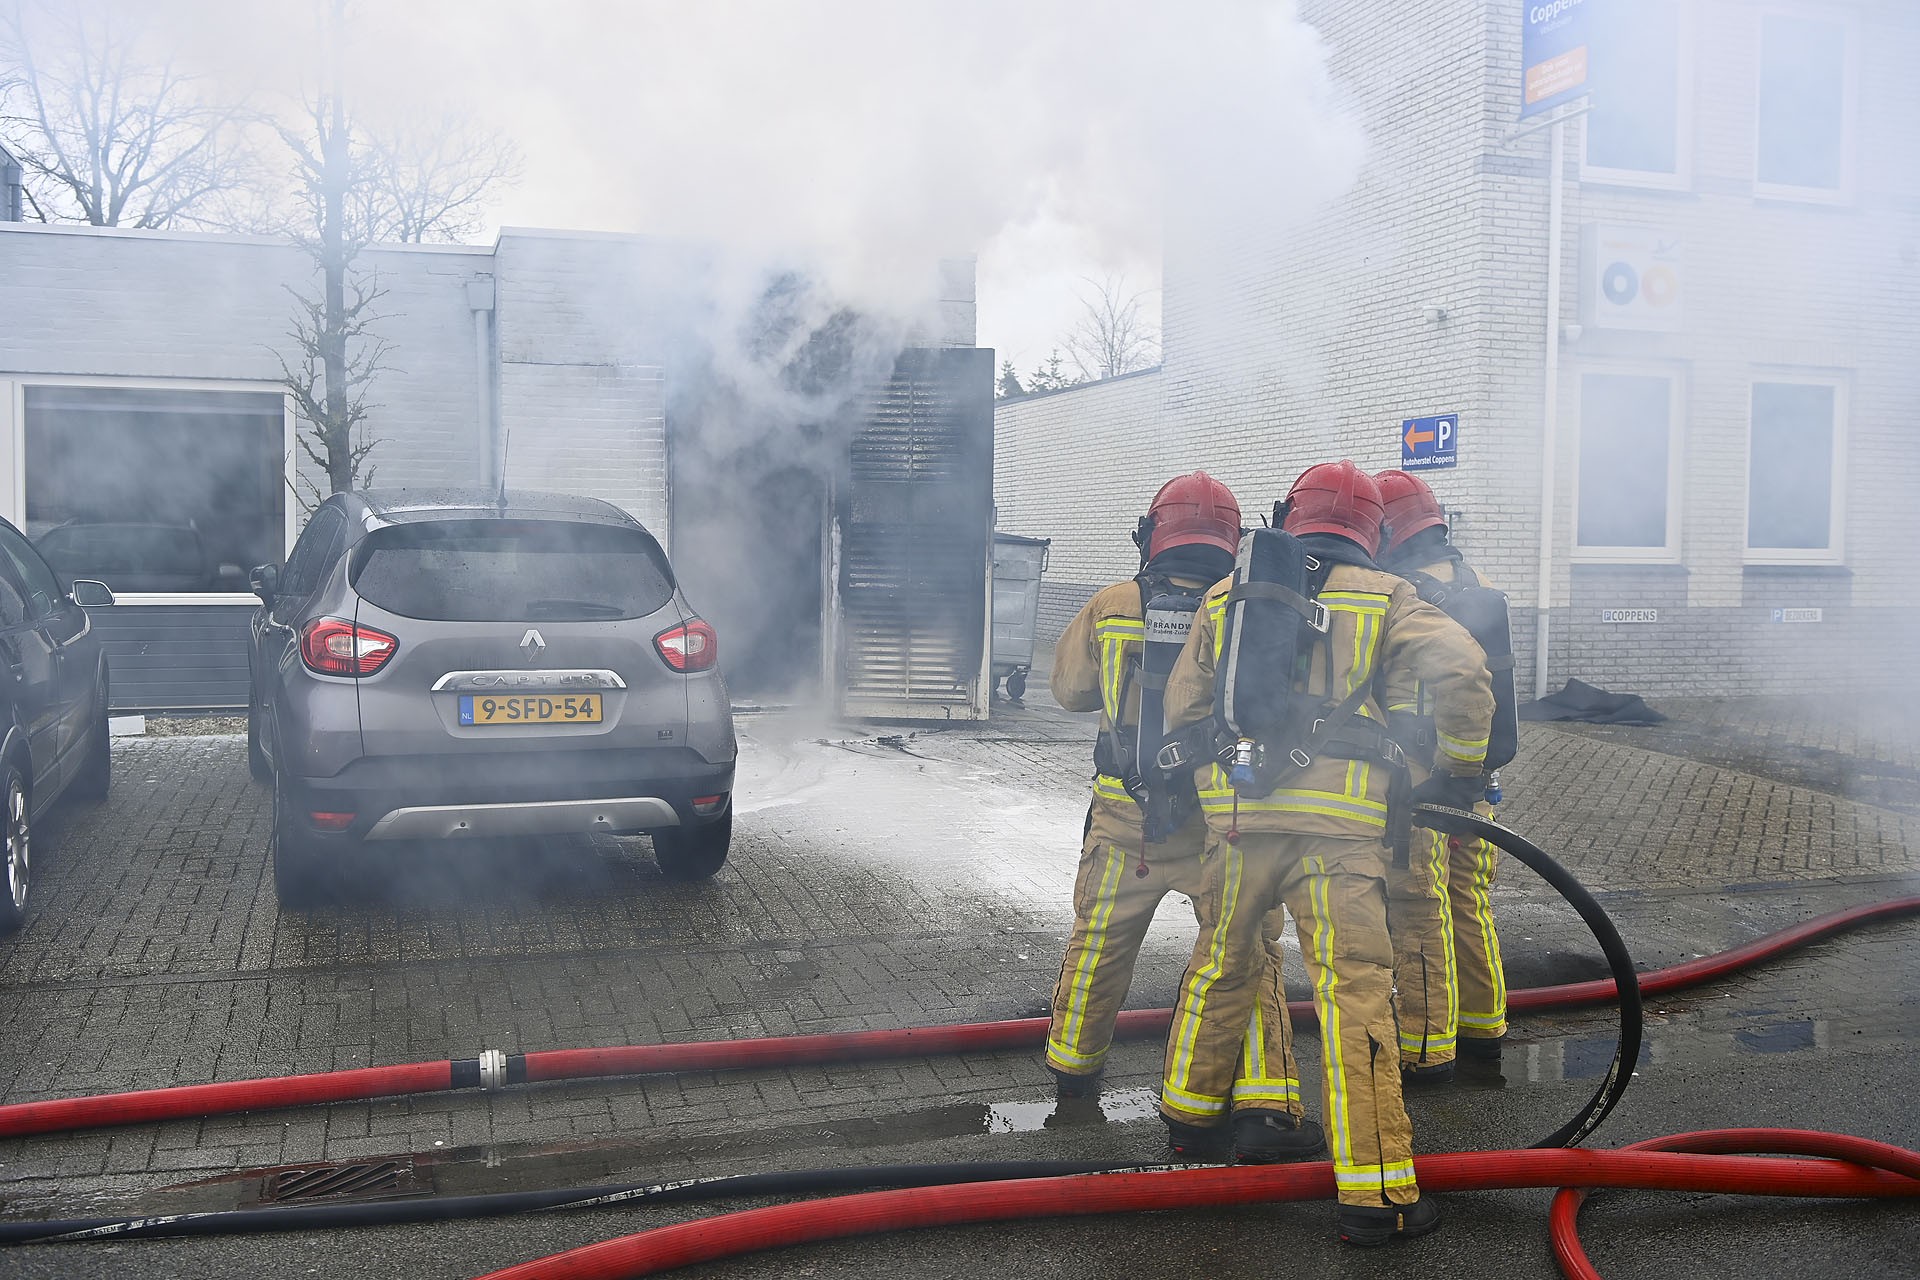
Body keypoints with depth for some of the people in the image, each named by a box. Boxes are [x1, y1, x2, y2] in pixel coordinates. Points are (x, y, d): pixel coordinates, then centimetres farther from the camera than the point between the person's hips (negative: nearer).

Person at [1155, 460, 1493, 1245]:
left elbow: (1183, 709, 15)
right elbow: (1461, 670, -7)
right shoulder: (1383, 597, 7)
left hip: (1237, 814, 3)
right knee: (1354, 989, -4)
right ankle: (1374, 1195, -4)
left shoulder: (1226, 596, 15)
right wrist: (1460, 769, 5)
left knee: (1222, 961, 22)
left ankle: (1190, 1108, 40)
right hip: (1337, 822, -3)